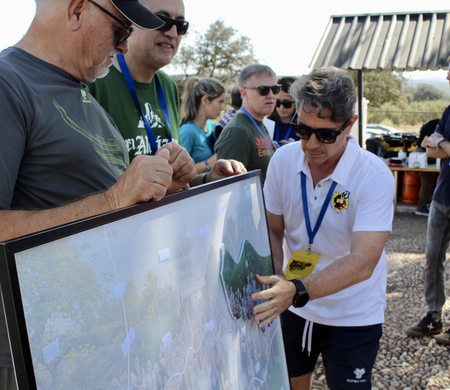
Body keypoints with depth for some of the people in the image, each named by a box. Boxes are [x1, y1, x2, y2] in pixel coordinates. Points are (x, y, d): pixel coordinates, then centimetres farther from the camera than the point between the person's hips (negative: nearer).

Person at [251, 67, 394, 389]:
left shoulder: (375, 176, -23)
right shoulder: (283, 160, -11)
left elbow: (362, 262, -31)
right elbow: (273, 231, -1)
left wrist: (299, 290, -44)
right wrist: (275, 288, -17)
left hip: (353, 317, -3)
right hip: (293, 308, 4)